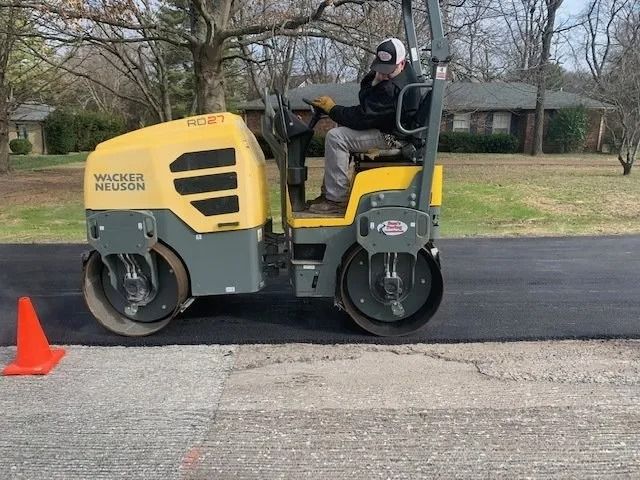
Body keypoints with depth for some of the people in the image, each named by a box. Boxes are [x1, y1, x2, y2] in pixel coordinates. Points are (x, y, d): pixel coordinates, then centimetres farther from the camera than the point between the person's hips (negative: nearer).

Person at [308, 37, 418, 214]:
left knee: (335, 137, -24)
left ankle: (336, 199, -19)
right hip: (383, 124, 12)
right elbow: (366, 103, 12)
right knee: (338, 132, 19)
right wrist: (375, 80, -4)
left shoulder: (394, 88, -29)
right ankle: (328, 192, 17)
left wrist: (332, 108, -17)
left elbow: (363, 117, -26)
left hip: (389, 136, -12)